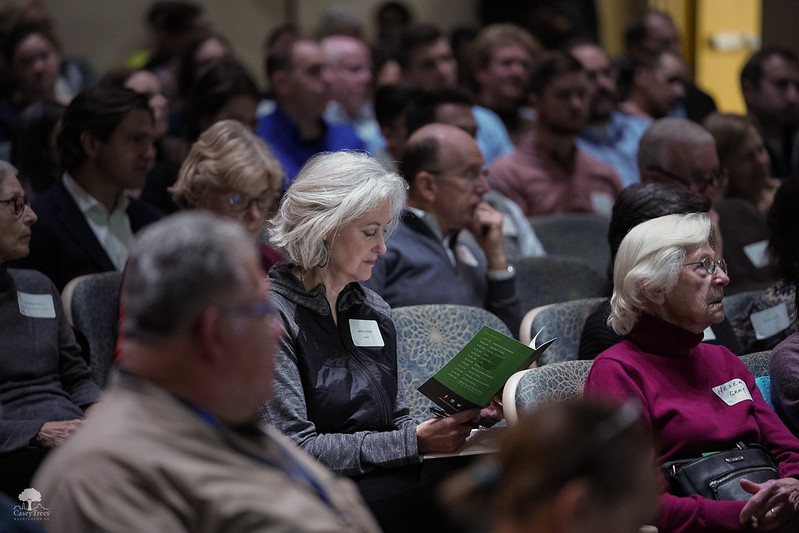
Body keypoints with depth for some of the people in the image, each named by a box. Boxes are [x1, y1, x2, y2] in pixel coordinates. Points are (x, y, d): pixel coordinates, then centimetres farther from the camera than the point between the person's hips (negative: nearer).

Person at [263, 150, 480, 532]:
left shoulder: (374, 311, 17)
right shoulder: (273, 313, -8)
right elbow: (295, 448, -15)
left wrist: (461, 415, -1)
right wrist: (414, 442, -19)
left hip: (378, 483, 7)